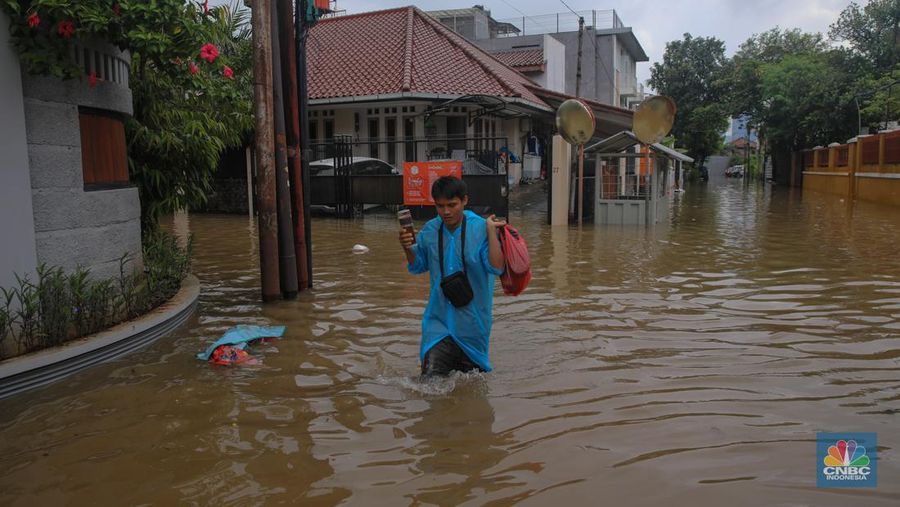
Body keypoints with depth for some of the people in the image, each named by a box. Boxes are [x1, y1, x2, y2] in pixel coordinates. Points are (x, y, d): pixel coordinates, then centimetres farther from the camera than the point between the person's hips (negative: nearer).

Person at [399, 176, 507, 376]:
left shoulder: (480, 228, -13)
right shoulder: (429, 230, -3)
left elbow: (496, 268, -21)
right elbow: (418, 267, 11)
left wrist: (491, 231, -25)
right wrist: (408, 249, -9)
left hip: (472, 321, -1)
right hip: (439, 317, 2)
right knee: (431, 377, -12)